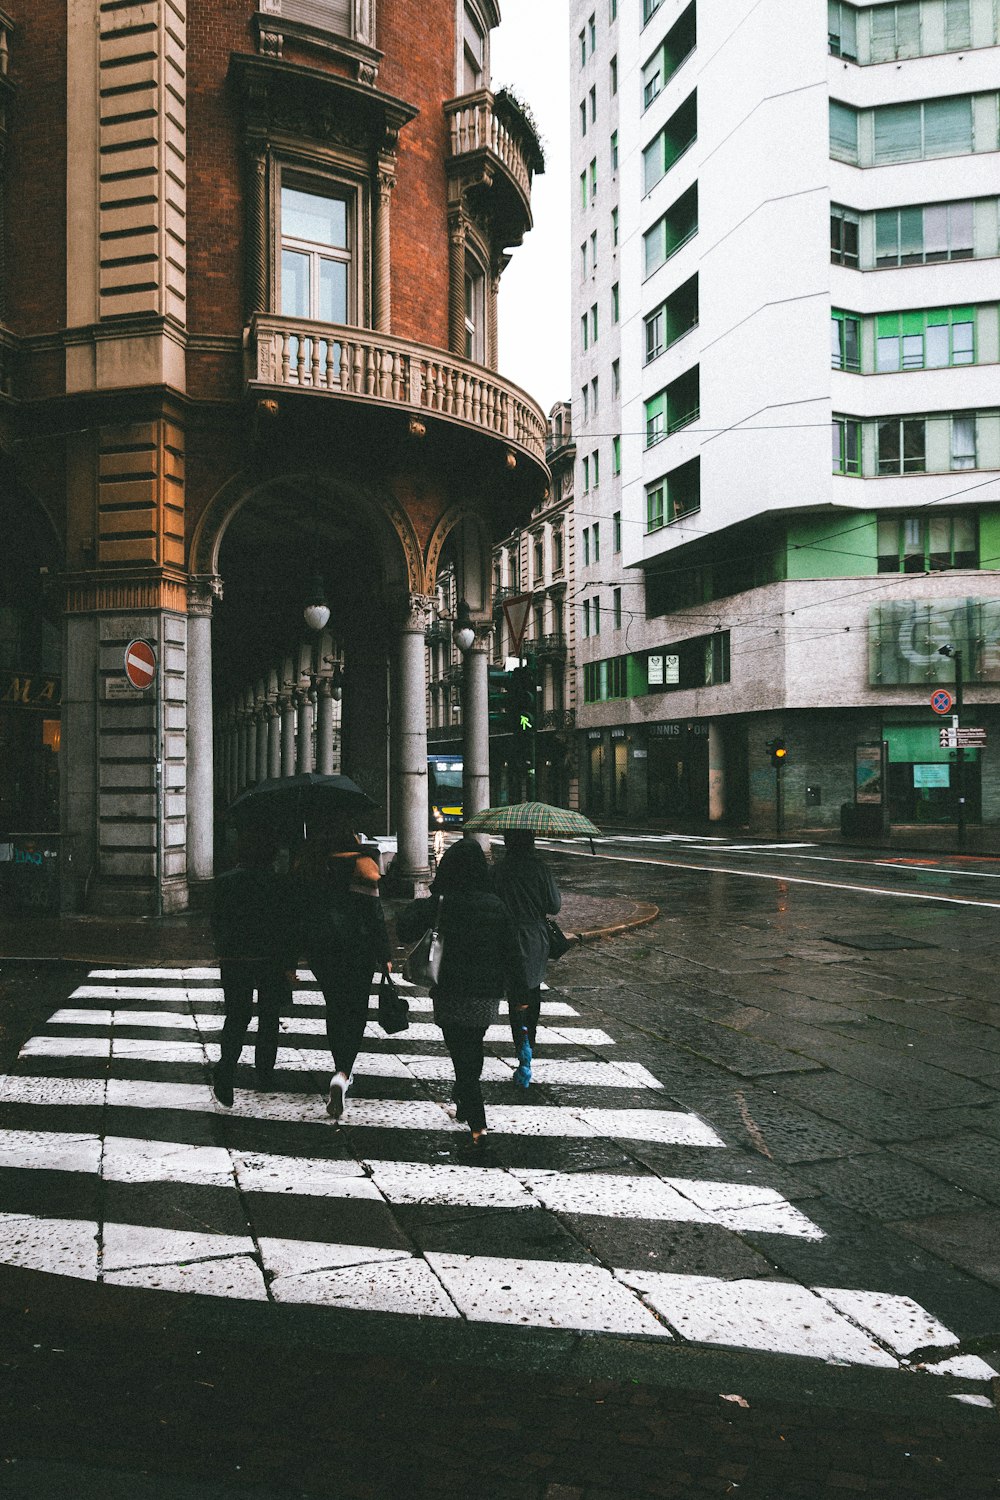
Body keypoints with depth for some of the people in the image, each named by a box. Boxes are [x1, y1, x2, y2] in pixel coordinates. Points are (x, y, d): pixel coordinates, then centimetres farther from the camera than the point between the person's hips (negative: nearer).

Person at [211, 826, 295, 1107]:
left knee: (236, 1018, 8)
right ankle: (265, 1074, 24)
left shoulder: (225, 881, -3)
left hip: (233, 960, 2)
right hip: (270, 960, -1)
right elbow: (286, 926, -9)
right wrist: (289, 965, -2)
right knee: (268, 1017, 16)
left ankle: (225, 1072, -12)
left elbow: (216, 923, 4)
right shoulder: (278, 884, -10)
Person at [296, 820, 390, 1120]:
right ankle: (342, 1076, -16)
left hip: (318, 948, 4)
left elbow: (299, 909, 8)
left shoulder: (307, 866, 6)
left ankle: (341, 1069, 27)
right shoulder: (361, 865, -8)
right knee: (355, 1011, 1)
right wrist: (384, 956, -4)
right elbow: (374, 914, -9)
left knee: (335, 1007, 18)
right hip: (357, 948, -4)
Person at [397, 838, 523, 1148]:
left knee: (462, 1056, 2)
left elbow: (404, 928, -14)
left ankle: (478, 1125, -5)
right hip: (487, 995, 4)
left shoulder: (439, 904, -13)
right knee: (473, 1051, 23)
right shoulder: (496, 905, -3)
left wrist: (419, 904, 4)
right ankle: (465, 1105, 40)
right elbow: (511, 952, 0)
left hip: (451, 995, -3)